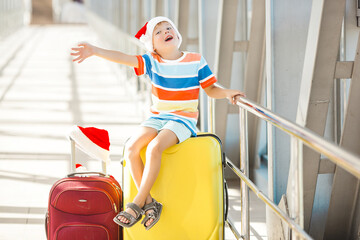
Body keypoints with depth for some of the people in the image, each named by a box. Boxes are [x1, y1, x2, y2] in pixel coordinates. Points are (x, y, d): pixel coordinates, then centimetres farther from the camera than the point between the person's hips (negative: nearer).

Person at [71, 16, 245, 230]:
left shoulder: (196, 61, -1)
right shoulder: (152, 62, 2)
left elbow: (211, 90, 8)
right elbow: (122, 58, -12)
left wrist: (227, 93, -14)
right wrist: (94, 50, -27)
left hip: (183, 120, -3)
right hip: (157, 118, 4)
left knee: (154, 148, -31)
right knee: (131, 148, -22)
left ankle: (137, 205, -22)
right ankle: (149, 203, -12)